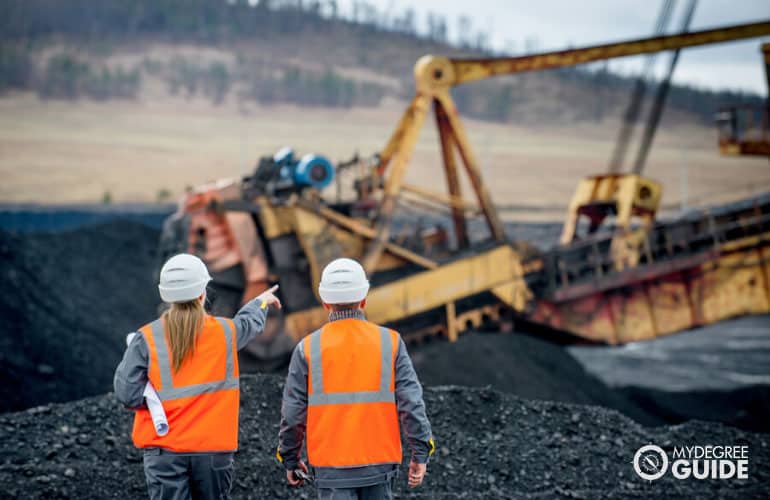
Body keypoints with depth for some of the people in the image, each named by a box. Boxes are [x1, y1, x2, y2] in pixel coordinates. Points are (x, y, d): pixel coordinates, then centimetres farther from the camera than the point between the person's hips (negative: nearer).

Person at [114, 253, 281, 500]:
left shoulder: (147, 338, -7)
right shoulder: (225, 332, 0)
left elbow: (127, 393, -10)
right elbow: (250, 322, 24)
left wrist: (157, 397, 9)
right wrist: (261, 302, 46)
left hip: (164, 451, -1)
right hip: (214, 448, 2)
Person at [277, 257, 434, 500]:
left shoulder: (308, 348, -4)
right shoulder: (390, 342, -2)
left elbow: (293, 412, -1)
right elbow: (411, 402, -6)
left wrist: (290, 459, 12)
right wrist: (420, 453, 0)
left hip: (331, 467, -1)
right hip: (379, 462, 1)